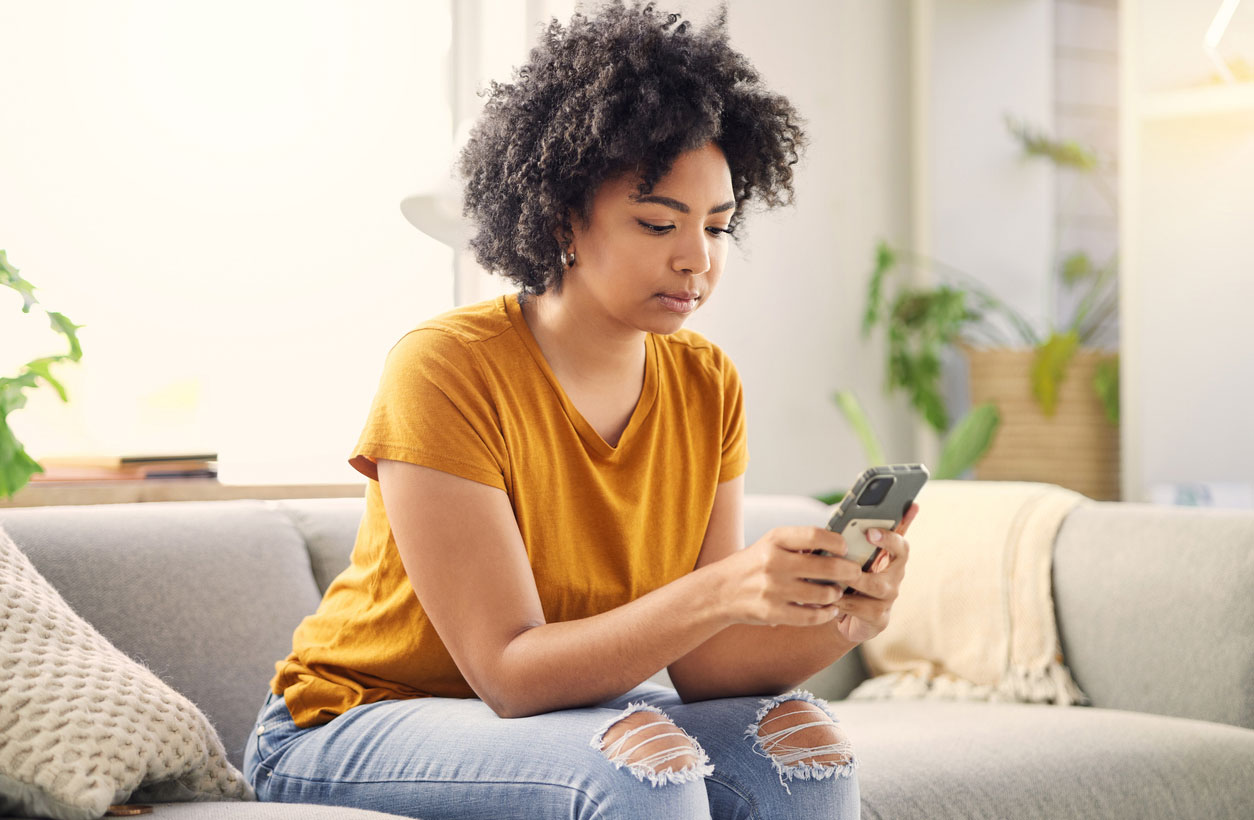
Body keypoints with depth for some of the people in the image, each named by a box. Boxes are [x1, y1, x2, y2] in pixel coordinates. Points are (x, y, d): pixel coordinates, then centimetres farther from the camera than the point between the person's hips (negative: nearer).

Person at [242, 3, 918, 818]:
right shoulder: (446, 369, -22)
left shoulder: (708, 387, -4)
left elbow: (697, 665, -8)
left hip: (569, 718, 6)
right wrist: (721, 590, -39)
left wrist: (838, 621, -28)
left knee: (803, 740, -18)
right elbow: (509, 673, -26)